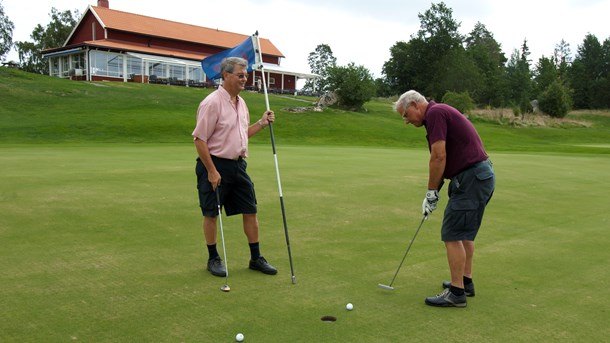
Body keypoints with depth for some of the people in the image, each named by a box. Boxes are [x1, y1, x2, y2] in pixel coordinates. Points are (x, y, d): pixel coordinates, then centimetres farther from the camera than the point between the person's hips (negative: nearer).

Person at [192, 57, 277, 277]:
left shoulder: (241, 102, 11)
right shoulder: (212, 102, -15)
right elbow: (199, 139, -17)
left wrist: (262, 123, 6)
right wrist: (212, 171, -19)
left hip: (238, 165, 8)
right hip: (215, 165, -8)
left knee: (250, 211, 8)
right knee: (211, 214, 5)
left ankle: (256, 258, 18)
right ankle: (213, 259, 19)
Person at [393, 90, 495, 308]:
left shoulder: (434, 113, -12)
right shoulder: (441, 113, 19)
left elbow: (439, 157, -19)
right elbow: (444, 160, 22)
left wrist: (431, 193, -10)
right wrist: (434, 193, 18)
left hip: (471, 178, -10)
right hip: (481, 175, 10)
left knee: (453, 234, -5)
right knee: (464, 232, 20)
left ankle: (457, 293, 1)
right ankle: (466, 282, 29)